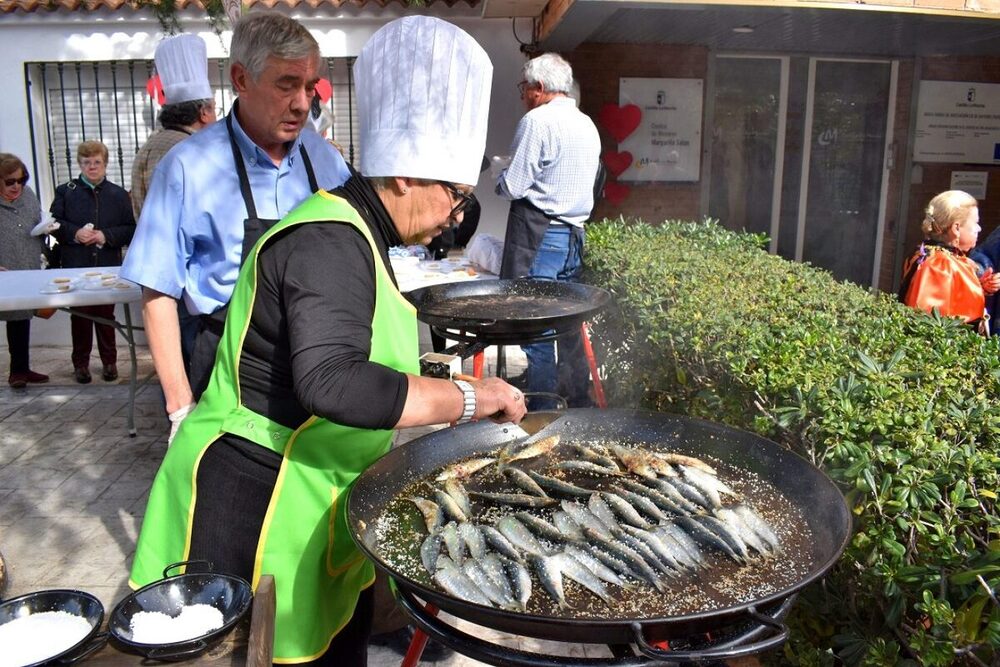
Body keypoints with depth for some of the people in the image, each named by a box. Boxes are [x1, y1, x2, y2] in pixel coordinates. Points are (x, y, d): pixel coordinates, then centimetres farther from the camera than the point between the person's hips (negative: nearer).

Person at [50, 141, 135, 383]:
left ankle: (109, 361, 19)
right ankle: (80, 363, 16)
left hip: (108, 267, 0)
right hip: (76, 267, 0)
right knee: (80, 316, 6)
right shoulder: (65, 191, 6)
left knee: (106, 315, 8)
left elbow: (130, 229, 1)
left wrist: (106, 236, -14)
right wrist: (75, 233, -13)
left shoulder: (118, 194, 5)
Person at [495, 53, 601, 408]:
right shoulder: (588, 125, 15)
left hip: (538, 235, -8)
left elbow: (513, 187, -13)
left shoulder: (537, 121, -10)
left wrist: (501, 173, 9)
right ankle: (579, 403, 24)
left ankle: (542, 414, 1)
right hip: (575, 234, 8)